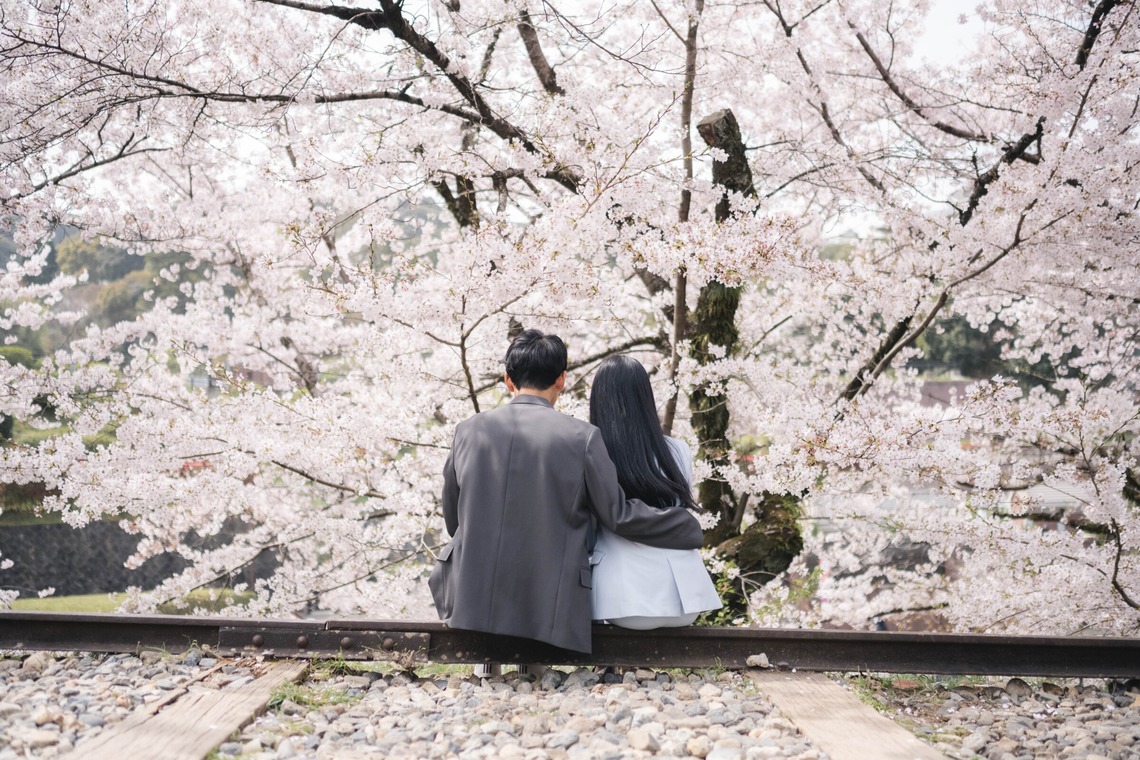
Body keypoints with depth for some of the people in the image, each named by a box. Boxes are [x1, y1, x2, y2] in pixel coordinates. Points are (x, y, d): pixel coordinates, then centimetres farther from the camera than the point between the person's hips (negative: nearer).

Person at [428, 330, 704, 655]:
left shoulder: (468, 431, 2)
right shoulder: (581, 437, -8)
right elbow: (619, 515, -2)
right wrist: (690, 528, 13)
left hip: (473, 603, 3)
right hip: (548, 614, -2)